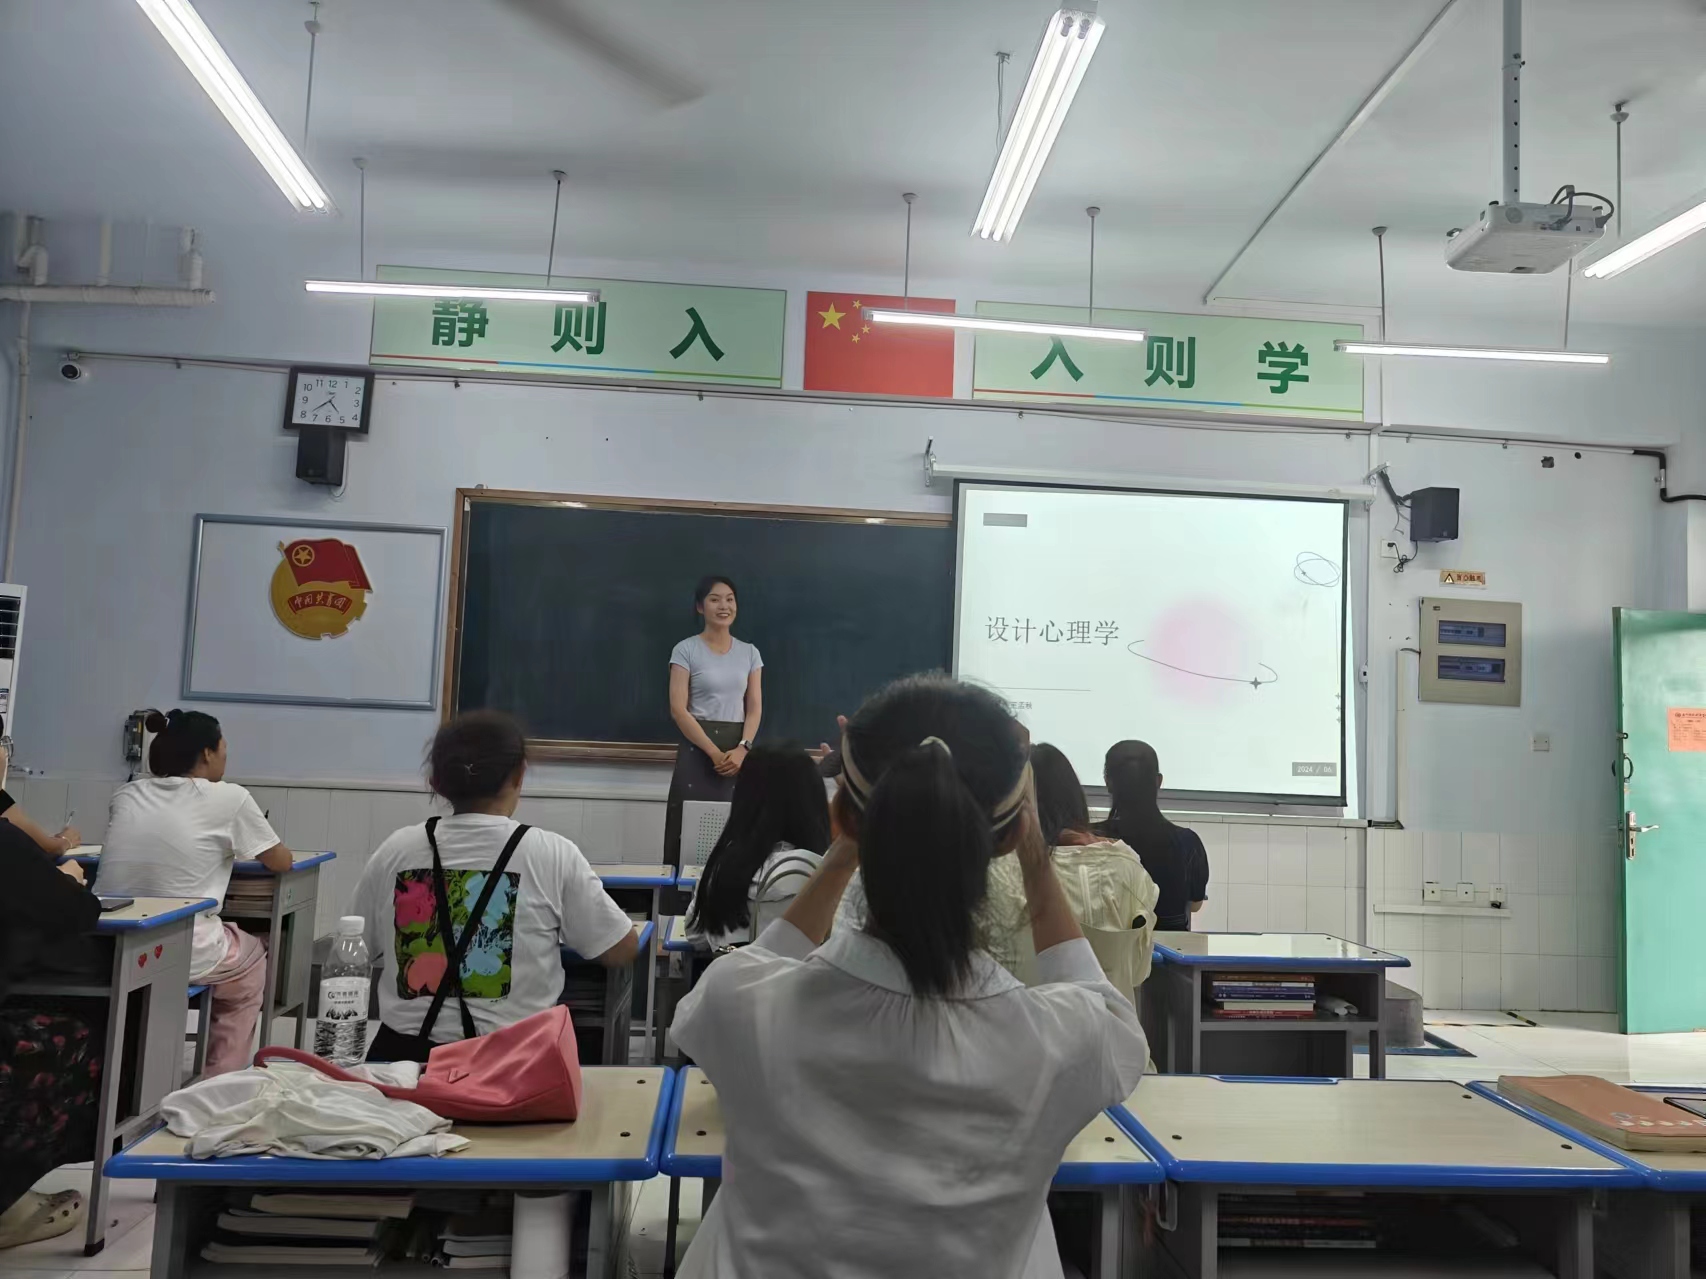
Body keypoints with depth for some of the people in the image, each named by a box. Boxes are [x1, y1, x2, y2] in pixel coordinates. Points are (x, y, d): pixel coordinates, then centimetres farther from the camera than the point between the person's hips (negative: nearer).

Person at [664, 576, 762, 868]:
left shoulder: (749, 653, 11)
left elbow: (755, 708, 6)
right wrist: (714, 752, -15)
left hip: (738, 750, 3)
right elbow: (678, 710, -8)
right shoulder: (686, 650, -1)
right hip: (697, 749, -3)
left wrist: (742, 749, -12)